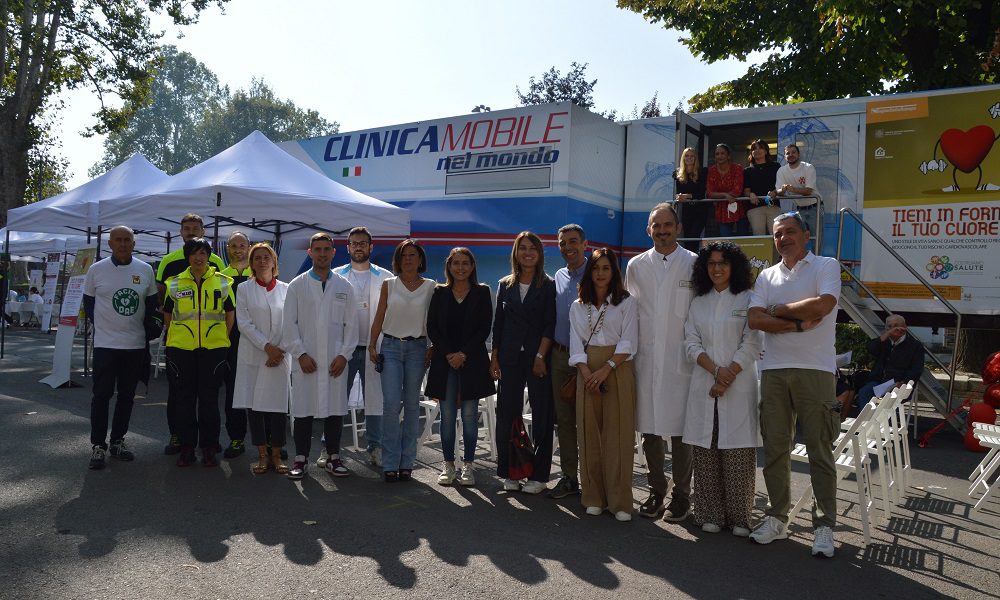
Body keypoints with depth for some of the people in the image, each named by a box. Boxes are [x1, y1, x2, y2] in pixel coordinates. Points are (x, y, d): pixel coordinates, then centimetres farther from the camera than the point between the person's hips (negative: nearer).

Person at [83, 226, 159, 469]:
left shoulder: (145, 270, 3)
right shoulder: (97, 270, -2)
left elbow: (152, 303, 13)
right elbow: (88, 303, 8)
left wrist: (148, 327, 4)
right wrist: (103, 326, 3)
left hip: (136, 343, 2)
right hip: (105, 343, -2)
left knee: (127, 395, 10)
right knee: (102, 395, -1)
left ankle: (117, 441, 22)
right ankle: (97, 445, 9)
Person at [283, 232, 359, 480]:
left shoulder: (344, 287, 8)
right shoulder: (297, 285, 5)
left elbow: (351, 324, 6)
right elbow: (289, 324, 1)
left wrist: (344, 355, -3)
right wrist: (301, 354, -7)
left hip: (336, 360, 1)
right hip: (305, 359, -1)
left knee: (335, 409, 5)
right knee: (303, 409, 2)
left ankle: (333, 457, 18)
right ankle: (301, 458, 14)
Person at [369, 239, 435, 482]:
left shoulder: (430, 287, 4)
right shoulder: (389, 284, 6)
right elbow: (379, 318, 8)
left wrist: (433, 348, -4)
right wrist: (372, 345, 1)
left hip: (417, 348, 0)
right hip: (391, 346, 0)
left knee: (412, 405, 5)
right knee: (391, 404, -8)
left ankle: (406, 463, 15)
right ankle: (390, 464, 0)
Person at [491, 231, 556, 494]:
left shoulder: (548, 286, 2)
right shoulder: (505, 285, 11)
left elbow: (549, 325, -5)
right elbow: (498, 324, 12)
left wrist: (540, 356, -13)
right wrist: (494, 357, 6)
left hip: (538, 356, -2)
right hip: (510, 357, 3)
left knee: (541, 415, 1)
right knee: (507, 413, 3)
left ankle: (538, 475, 10)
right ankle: (509, 472, 15)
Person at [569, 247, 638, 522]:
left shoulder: (627, 302, 4)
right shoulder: (578, 307, 13)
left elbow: (628, 343, -4)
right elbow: (576, 344, 6)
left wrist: (605, 370, -14)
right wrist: (587, 373, -10)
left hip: (618, 370, -3)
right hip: (588, 372, 3)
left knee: (618, 435, -4)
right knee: (590, 435, 3)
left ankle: (620, 501, 1)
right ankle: (594, 497, 12)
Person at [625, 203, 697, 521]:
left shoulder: (695, 264, 1)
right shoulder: (636, 266, 10)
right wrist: (628, 348, 10)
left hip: (680, 359, -3)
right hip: (646, 360, 3)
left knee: (680, 430, 1)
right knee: (648, 428, 8)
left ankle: (681, 495, 15)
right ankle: (656, 490, 22)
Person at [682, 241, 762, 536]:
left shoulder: (747, 299, 3)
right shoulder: (698, 303, 14)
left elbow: (751, 345, -3)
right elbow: (691, 343, 7)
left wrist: (727, 379, -10)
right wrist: (716, 370, -9)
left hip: (739, 385, -3)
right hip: (704, 385, 3)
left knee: (738, 453, -4)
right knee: (705, 452, 2)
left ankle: (739, 518, 6)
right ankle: (710, 515, 11)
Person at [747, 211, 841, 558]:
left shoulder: (826, 266, 3)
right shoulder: (767, 276, 15)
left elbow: (823, 305, -16)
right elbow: (754, 319, 1)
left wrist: (777, 310, -3)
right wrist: (798, 324, -11)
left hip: (815, 370, -4)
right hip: (773, 371, 4)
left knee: (819, 451, 0)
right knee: (775, 449, 8)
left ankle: (824, 525, 9)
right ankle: (777, 518, 19)